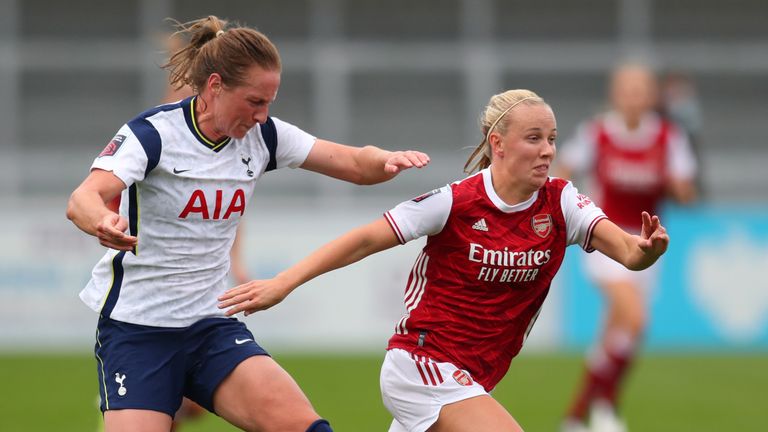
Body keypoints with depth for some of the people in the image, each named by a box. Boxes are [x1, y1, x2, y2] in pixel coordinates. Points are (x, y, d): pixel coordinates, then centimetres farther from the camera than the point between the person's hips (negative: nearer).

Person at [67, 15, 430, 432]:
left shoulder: (262, 135, 1)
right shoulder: (152, 132, -15)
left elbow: (357, 164, 2)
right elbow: (82, 200, -30)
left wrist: (389, 160, -23)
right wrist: (103, 222, -55)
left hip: (212, 325, 4)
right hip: (136, 329, -4)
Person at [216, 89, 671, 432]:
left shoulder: (559, 203, -3)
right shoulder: (455, 202, -14)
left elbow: (625, 249, -17)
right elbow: (365, 240, -10)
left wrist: (645, 249, -41)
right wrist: (282, 283, -15)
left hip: (472, 379, 6)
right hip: (422, 364, -6)